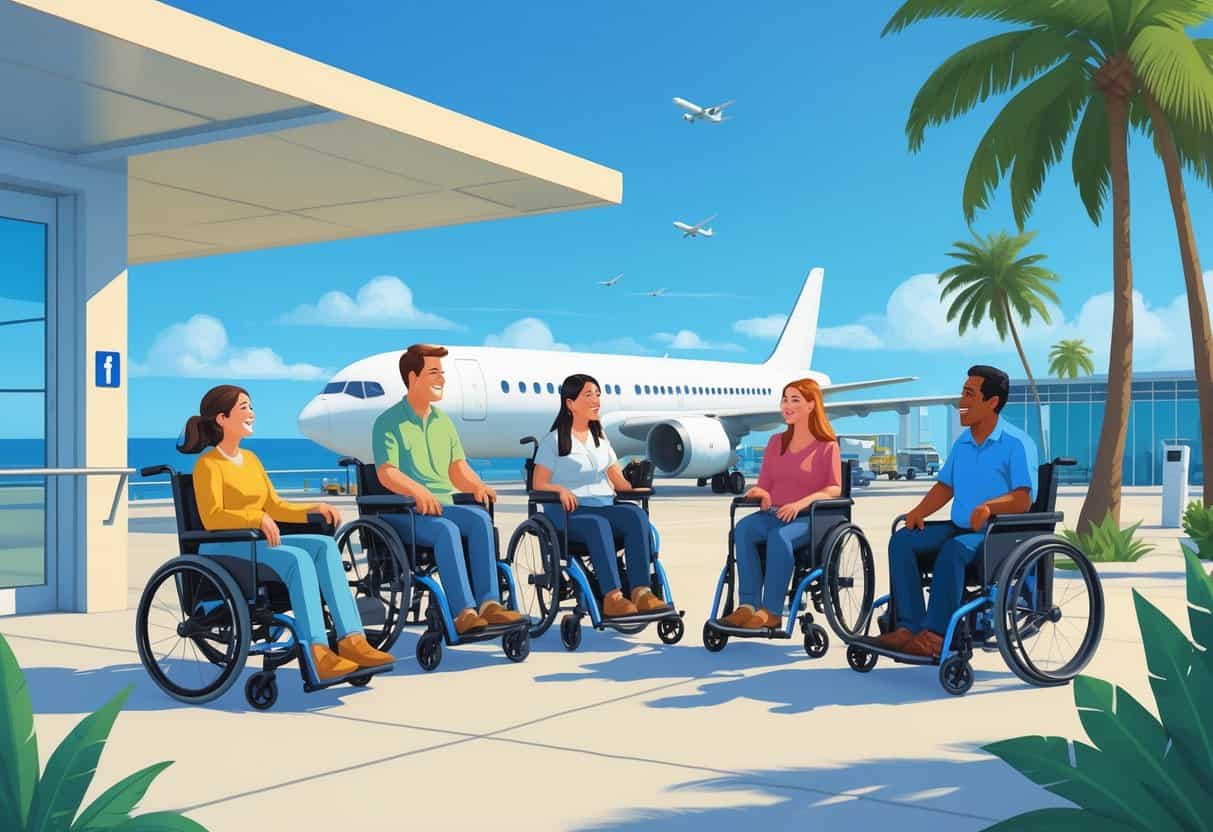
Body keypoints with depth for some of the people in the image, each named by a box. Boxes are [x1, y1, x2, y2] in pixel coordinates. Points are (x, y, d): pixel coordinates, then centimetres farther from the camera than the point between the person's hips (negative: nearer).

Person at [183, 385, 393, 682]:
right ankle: (316, 652, -38)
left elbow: (274, 506, 22)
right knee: (298, 558, -32)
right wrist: (257, 518, -31)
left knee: (324, 545, -20)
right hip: (223, 550, -7)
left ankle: (351, 639, -30)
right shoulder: (208, 464, -3)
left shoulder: (250, 458, 22)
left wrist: (314, 508, 6)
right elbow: (212, 518, -16)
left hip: (259, 544, 7)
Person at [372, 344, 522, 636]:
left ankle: (489, 603, -35)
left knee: (480, 518, -27)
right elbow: (387, 473, -12)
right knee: (447, 530, -35)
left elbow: (458, 469, 17)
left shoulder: (443, 421, 20)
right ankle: (463, 613, -41)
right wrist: (418, 491, -32)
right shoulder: (388, 422, 1)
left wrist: (477, 486, -7)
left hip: (444, 505, 5)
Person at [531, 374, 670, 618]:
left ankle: (641, 591, -41)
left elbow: (618, 481, 19)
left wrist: (634, 483, -4)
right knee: (598, 524, -39)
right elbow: (539, 484, 1)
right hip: (570, 512, -4)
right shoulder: (553, 441, 8)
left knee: (636, 514, -30)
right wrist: (561, 490, -20)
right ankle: (612, 597, -49)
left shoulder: (601, 439, 25)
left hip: (605, 506, 5)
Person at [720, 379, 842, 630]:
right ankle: (748, 606, -34)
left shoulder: (827, 446, 6)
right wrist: (761, 492, -7)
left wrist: (803, 502, -21)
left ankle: (771, 611, -35)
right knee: (742, 529, -29)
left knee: (780, 536, -38)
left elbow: (834, 489, -4)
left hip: (809, 518, -4)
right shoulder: (776, 442, 21)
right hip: (773, 513, 4)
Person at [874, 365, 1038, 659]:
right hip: (959, 527, 8)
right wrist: (919, 512, 2)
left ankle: (936, 633, -34)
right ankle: (909, 626, -24)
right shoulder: (962, 442, 16)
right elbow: (945, 486, 21)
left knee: (953, 549, -37)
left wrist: (989, 507, -35)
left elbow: (1022, 501, -15)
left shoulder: (1017, 443, -7)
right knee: (902, 540, -15)